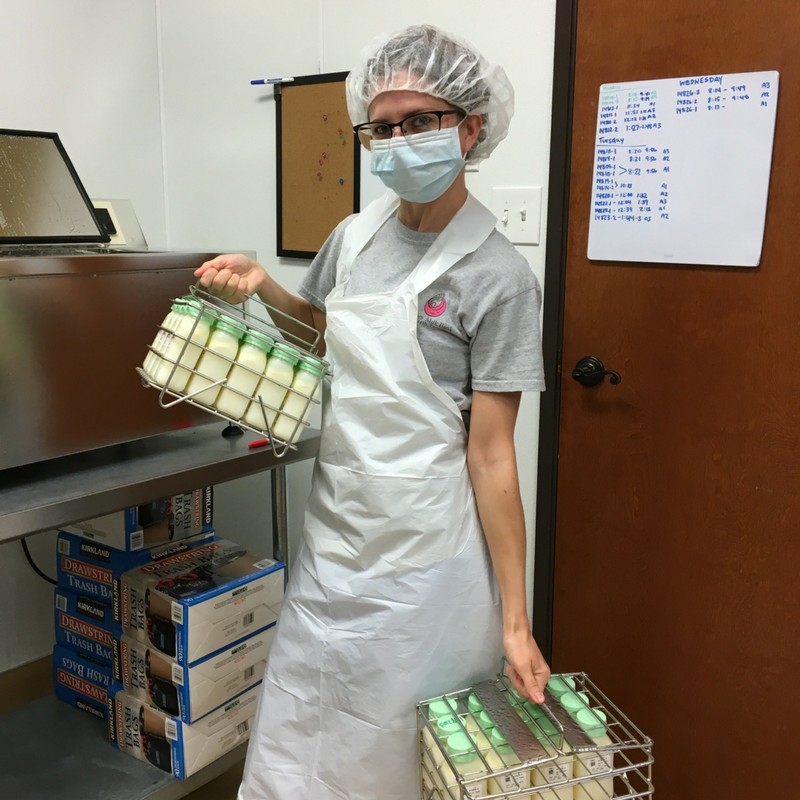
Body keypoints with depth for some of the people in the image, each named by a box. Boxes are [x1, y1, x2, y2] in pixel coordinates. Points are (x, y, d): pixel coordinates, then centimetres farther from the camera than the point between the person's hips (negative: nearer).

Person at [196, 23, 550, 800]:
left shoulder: (497, 276, -14)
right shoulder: (354, 237, 3)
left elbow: (490, 452, -13)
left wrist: (514, 619, -12)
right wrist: (259, 283, 4)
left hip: (423, 555, -5)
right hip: (333, 533, 6)